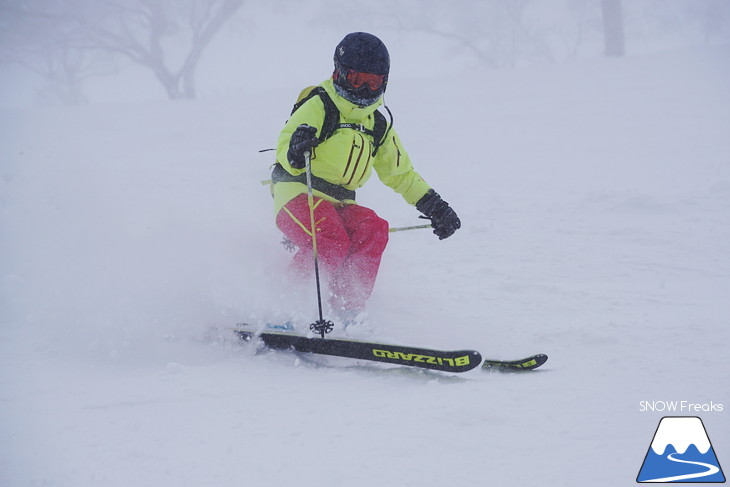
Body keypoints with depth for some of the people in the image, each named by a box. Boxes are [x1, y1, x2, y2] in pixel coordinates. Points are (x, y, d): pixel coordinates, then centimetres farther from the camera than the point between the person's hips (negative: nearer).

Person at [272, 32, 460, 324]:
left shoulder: (378, 125, 18)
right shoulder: (318, 107, -3)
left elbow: (401, 173, 28)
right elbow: (286, 155, -14)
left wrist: (434, 206, 18)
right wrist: (294, 152, -39)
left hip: (340, 204, 6)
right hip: (298, 195, -6)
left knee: (374, 230, -24)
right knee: (333, 243, -33)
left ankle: (345, 313, -24)